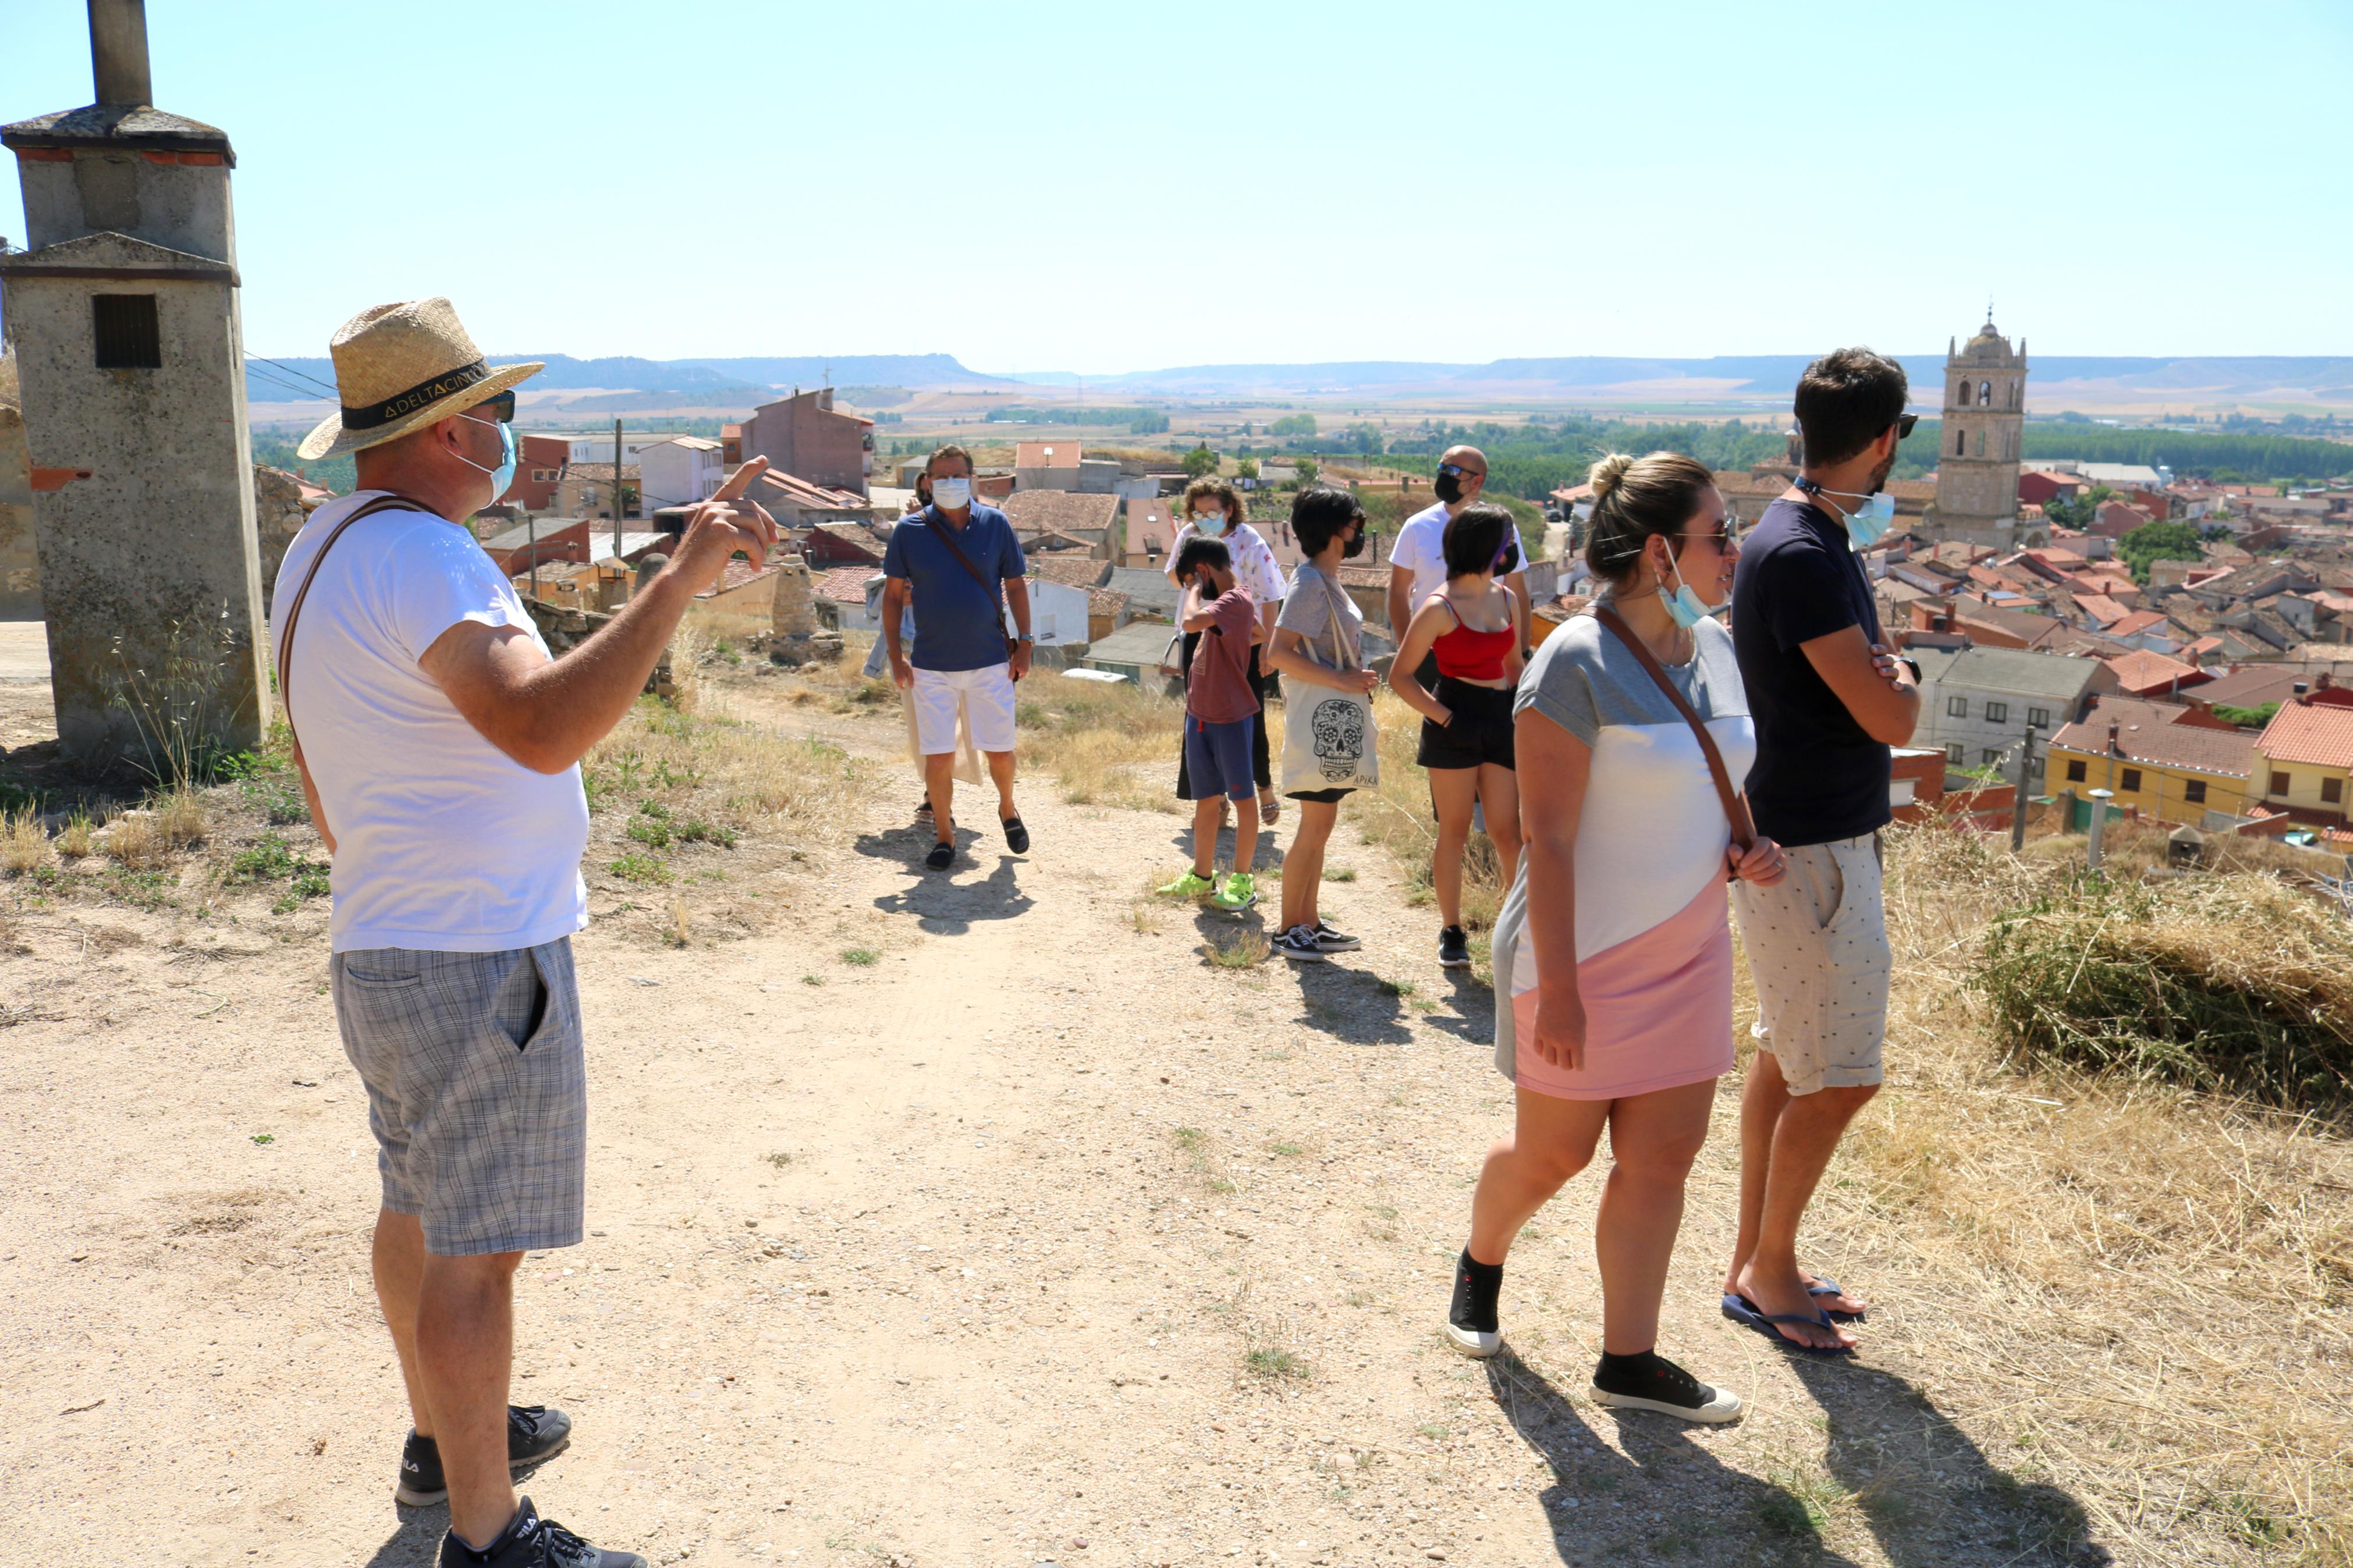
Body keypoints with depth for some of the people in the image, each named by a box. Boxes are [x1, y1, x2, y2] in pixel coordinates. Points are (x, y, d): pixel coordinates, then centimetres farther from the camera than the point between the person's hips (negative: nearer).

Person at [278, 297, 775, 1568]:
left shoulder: (322, 547, 12)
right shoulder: (420, 555, -21)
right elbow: (543, 729, -36)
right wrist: (678, 580, -35)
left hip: (384, 947, 11)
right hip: (477, 959, -11)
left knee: (420, 1210, 22)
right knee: (475, 1250, 0)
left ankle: (444, 1438, 40)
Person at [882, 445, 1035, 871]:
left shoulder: (995, 524, 1)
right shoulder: (909, 531, -2)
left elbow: (1016, 585, 7)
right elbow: (893, 594, 3)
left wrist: (1024, 643, 2)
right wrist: (895, 655, -2)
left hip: (990, 661, 1)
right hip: (932, 667, -1)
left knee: (1001, 752, 8)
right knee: (938, 758, 1)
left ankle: (1007, 810, 36)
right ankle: (945, 837, 18)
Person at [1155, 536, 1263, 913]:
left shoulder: (1235, 600, -18)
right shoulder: (1222, 600, 11)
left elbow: (1190, 621, -34)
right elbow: (1259, 634, 27)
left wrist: (1196, 589, -18)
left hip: (1232, 717, -9)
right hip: (1201, 715, 9)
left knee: (1242, 797, 3)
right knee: (1206, 799, 14)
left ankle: (1242, 881, 10)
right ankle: (1202, 877, 23)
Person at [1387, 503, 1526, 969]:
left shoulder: (1507, 599, 8)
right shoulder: (1440, 608, -10)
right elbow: (1400, 676, -8)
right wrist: (1443, 717, -15)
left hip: (1501, 720, 5)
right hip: (1455, 726, -5)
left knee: (1507, 831, 5)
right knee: (1454, 831, 4)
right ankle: (1451, 933, 16)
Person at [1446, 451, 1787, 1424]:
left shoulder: (1711, 648, 5)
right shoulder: (1578, 663, -19)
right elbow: (1549, 838, -20)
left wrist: (1746, 851, -2)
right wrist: (1557, 988, -20)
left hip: (1686, 952, 7)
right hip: (1585, 957, -7)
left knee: (1663, 1156, 9)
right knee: (1552, 1152, 10)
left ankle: (1628, 1361, 22)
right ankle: (1479, 1265, 40)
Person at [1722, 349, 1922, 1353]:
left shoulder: (1822, 541, 10)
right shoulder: (1798, 556, -22)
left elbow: (1862, 686, 18)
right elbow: (1889, 717, -22)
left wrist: (1881, 675, -2)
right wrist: (1904, 678, -2)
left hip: (1822, 837, 10)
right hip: (1807, 852, -10)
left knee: (1787, 1061, 16)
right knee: (1841, 1076, 0)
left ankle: (1754, 1259, 28)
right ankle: (1768, 1271, 16)